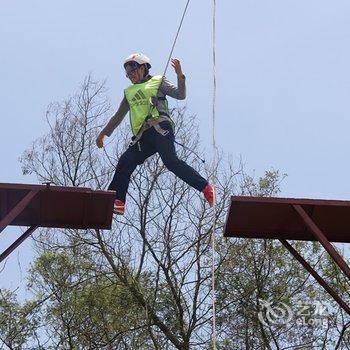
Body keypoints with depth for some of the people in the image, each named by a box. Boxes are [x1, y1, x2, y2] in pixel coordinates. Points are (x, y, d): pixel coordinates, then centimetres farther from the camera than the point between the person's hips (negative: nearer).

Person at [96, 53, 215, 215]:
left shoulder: (158, 81, 16)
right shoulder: (129, 93, 32)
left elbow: (180, 95, 4)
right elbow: (118, 116, 40)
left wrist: (180, 76, -10)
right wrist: (103, 133, 41)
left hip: (160, 127, -6)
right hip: (142, 137, 6)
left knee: (171, 161, -22)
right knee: (125, 162, -9)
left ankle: (206, 188, -20)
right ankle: (117, 202, -9)